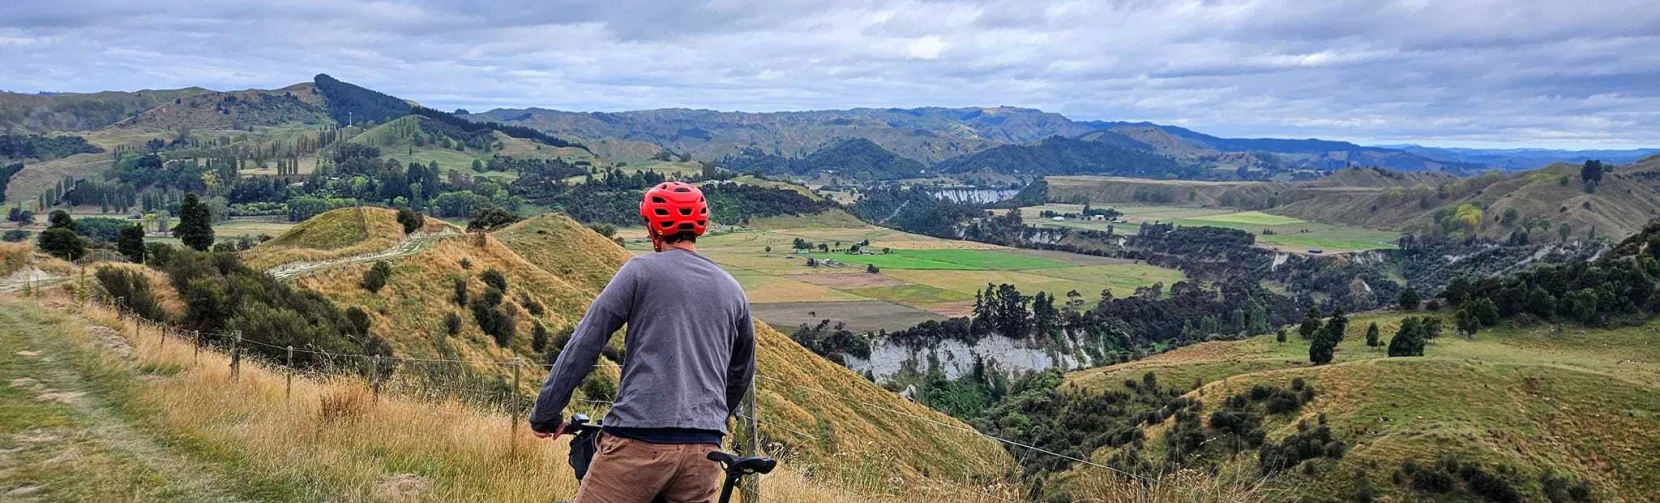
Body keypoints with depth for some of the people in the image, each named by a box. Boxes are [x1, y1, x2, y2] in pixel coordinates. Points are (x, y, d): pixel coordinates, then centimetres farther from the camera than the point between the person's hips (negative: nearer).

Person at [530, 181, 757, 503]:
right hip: (704, 449, 4)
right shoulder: (731, 289, 15)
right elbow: (742, 374, 25)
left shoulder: (642, 271, 2)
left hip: (640, 440, -4)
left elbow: (584, 344, -1)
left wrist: (545, 414, 8)